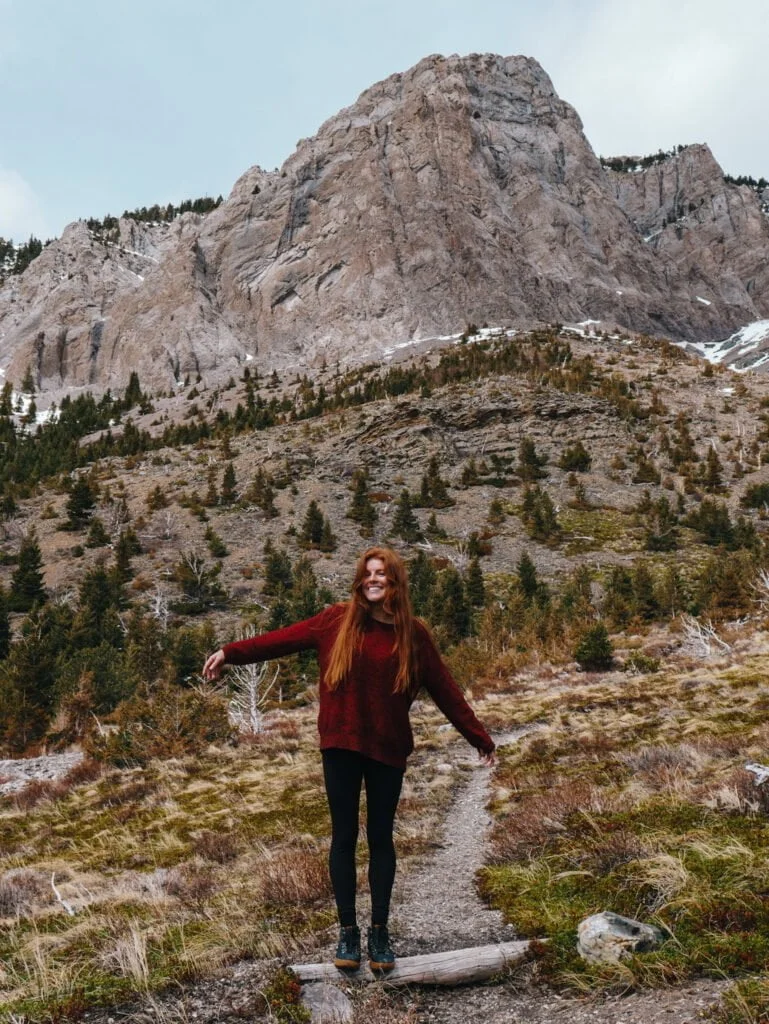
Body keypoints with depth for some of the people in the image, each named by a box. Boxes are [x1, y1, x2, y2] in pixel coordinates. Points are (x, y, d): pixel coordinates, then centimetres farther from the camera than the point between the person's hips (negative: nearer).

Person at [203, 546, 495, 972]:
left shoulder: (413, 634, 0)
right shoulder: (338, 620, -1)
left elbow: (444, 689, 4)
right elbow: (283, 639, -4)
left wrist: (479, 737, 5)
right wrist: (230, 652, -12)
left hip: (387, 749, 0)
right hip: (341, 745, 0)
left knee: (381, 837, 10)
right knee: (344, 836, 8)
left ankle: (380, 931, 24)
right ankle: (347, 931, 22)